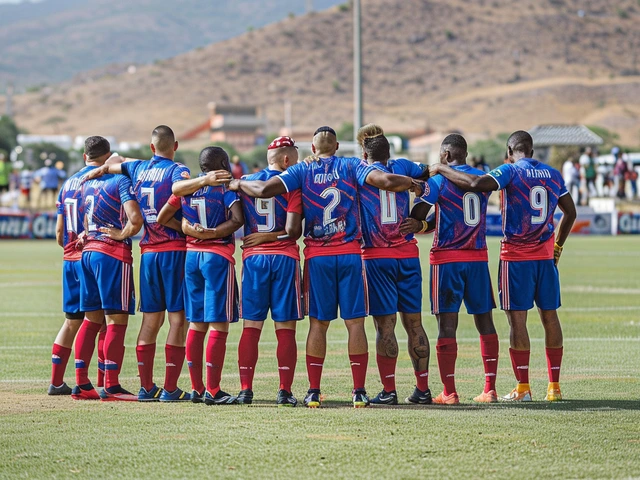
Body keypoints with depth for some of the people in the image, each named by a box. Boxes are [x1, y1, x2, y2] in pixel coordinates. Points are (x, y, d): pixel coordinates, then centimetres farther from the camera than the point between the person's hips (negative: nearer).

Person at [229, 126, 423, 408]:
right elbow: (384, 181, -12)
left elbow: (264, 190, -9)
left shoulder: (303, 171, 2)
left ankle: (314, 392, 4)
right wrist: (412, 183, 6)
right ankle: (359, 392, -2)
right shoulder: (351, 167, 2)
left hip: (317, 256, 1)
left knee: (318, 323, 5)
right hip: (350, 253, 0)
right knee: (355, 323, 1)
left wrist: (238, 184, 9)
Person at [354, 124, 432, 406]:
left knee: (385, 325, -3)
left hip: (377, 258, -3)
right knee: (414, 323, 7)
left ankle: (389, 391, -5)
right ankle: (422, 390, 10)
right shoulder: (402, 166, 9)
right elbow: (427, 174, 24)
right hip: (408, 256, 3)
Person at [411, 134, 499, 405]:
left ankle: (449, 392, -5)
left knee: (447, 324, -3)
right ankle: (490, 389, 9)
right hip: (478, 256, 4)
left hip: (447, 258, -4)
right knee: (485, 321, 10)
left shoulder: (439, 180, -7)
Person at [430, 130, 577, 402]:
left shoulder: (511, 171, -8)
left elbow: (477, 184, -24)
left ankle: (523, 388, -5)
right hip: (546, 255, 5)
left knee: (517, 319, -3)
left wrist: (441, 170, -12)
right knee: (550, 316, 8)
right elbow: (570, 212, 17)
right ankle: (554, 387, 8)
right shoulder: (553, 175, 9)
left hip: (516, 255, -5)